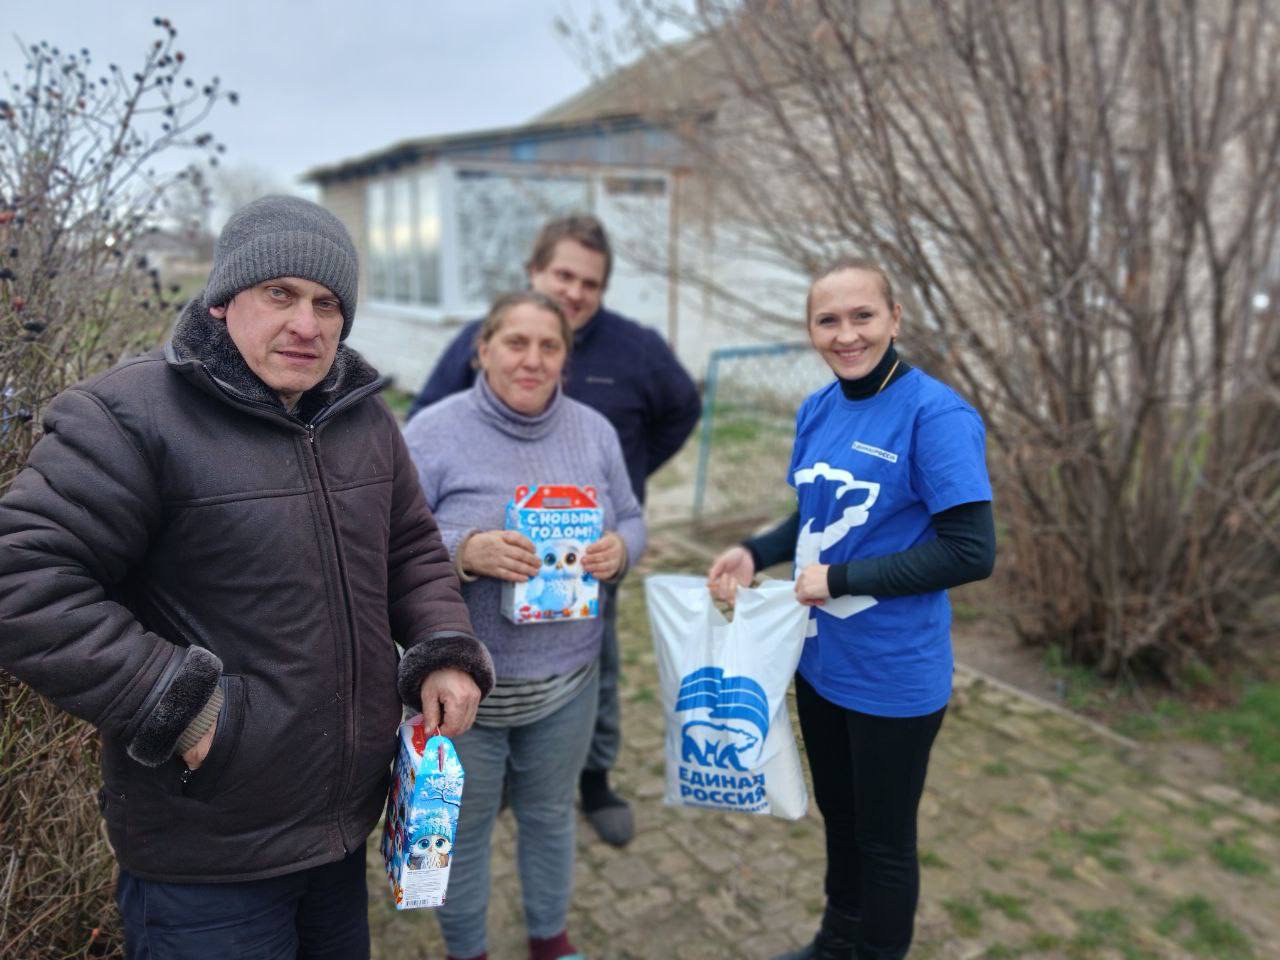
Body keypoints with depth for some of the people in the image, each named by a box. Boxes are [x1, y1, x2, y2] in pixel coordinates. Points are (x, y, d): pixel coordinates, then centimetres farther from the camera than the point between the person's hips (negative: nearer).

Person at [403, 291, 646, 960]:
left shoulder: (593, 430, 0)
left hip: (567, 677, 4)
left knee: (550, 814, 24)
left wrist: (619, 549, -16)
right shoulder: (434, 433, -13)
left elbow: (630, 519, 7)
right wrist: (464, 552, -31)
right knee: (463, 829, 17)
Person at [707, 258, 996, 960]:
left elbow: (970, 552, -22)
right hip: (820, 659, 7)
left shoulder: (936, 415, -20)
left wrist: (840, 579, -21)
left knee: (884, 841, 15)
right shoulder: (817, 410, 1)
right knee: (838, 815, 26)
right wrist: (756, 553, -4)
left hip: (893, 676, -7)